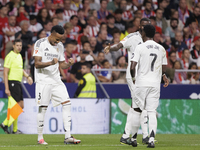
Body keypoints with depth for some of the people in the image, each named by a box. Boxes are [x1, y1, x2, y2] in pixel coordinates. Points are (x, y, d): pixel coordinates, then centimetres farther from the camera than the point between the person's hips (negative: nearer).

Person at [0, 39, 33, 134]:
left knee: (20, 106, 9)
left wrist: (27, 76, 12)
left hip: (18, 83, 9)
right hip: (12, 82, -9)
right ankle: (15, 129, -2)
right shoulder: (10, 56, -12)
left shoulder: (19, 56, 15)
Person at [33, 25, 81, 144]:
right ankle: (40, 137, 5)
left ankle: (68, 137, -5)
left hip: (56, 81, 6)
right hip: (43, 80, -5)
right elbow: (37, 64, -12)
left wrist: (69, 64, -5)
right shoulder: (40, 43, -6)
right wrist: (51, 63, -29)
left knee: (67, 103, -5)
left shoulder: (60, 46, 12)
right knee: (43, 108, -6)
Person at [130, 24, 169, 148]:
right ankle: (151, 139, -15)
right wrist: (164, 76, 32)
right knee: (152, 112, 0)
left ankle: (134, 138, 15)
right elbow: (164, 69, 11)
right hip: (155, 84, 3)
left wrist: (133, 78, 5)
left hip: (142, 83, -3)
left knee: (137, 111, 8)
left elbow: (133, 67, -12)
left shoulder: (140, 47, -6)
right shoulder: (161, 49, 7)